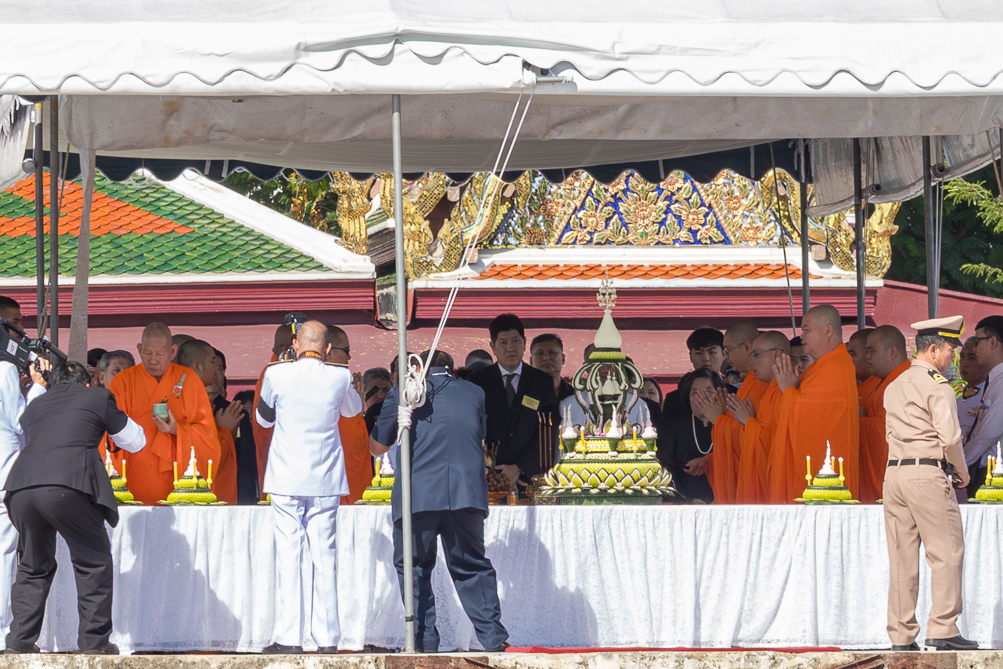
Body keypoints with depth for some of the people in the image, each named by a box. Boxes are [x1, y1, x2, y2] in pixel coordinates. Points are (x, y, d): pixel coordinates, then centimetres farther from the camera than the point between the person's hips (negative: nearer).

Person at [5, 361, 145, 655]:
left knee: (33, 566, 20)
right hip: (70, 485, -4)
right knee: (93, 563, 11)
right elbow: (135, 442, 27)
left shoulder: (36, 405, 29)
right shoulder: (97, 397, 18)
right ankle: (94, 642, 8)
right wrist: (109, 419, 45)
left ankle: (19, 641, 13)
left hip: (21, 487, 4)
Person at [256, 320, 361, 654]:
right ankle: (327, 638, 2)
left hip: (285, 480, -1)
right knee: (324, 556, 4)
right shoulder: (339, 376, -3)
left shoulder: (277, 374, -6)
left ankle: (289, 638, -5)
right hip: (325, 480, 1)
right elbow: (354, 409, 20)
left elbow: (263, 418, 11)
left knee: (288, 555, 0)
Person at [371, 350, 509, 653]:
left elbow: (377, 447, 15)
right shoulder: (473, 393, 15)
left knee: (412, 568, 8)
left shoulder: (401, 394, 8)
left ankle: (424, 639, 2)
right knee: (471, 566, 11)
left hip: (417, 495, -2)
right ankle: (493, 636, 3)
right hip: (467, 492, 2)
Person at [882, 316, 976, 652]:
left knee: (902, 558, 6)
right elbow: (949, 437, -15)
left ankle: (901, 636, 5)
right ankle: (942, 629, -8)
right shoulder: (937, 386, -8)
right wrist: (962, 472, 2)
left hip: (894, 472, 7)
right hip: (928, 475, -7)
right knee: (946, 553, -2)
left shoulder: (894, 387, 17)